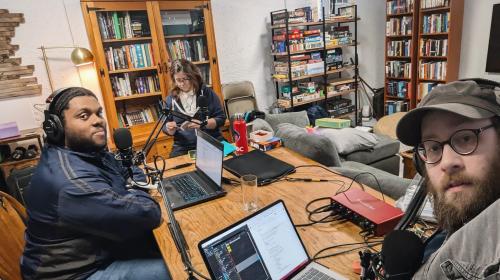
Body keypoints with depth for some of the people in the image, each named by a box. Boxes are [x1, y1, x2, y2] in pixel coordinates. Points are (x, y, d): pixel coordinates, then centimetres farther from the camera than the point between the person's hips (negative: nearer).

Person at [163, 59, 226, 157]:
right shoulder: (171, 99, 9)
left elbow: (221, 118, 1)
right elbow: (167, 129, 14)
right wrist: (169, 129, -9)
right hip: (183, 148, 1)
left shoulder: (207, 93, 3)